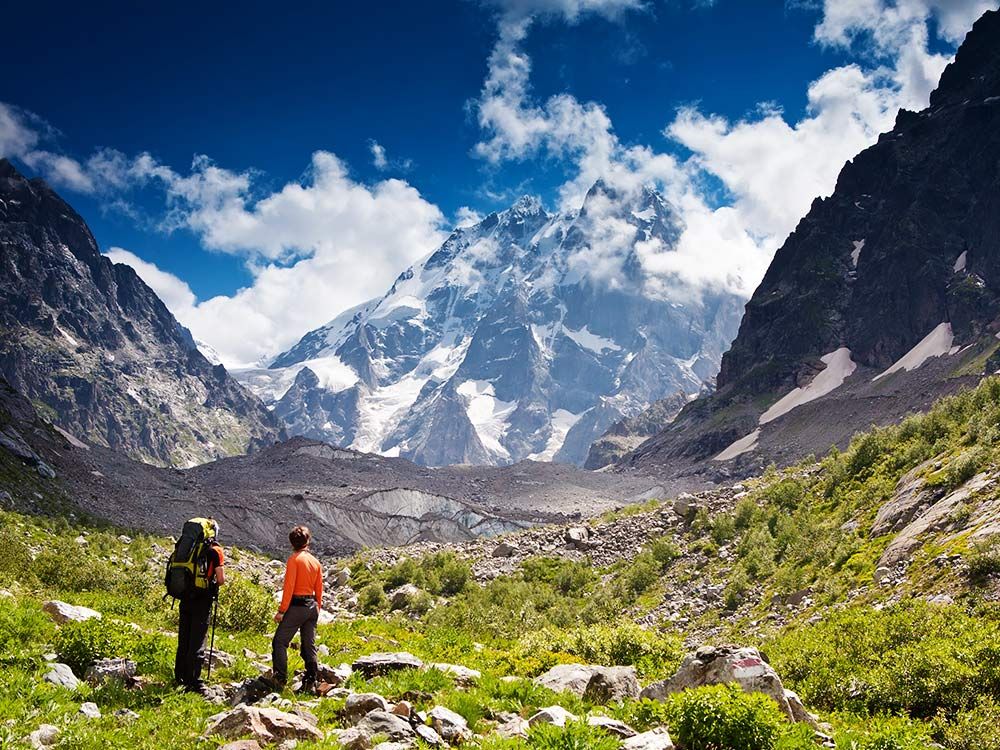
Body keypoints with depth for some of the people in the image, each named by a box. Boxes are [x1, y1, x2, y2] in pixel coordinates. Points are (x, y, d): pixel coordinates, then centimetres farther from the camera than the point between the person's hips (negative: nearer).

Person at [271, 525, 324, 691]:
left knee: (279, 641, 2)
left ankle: (280, 678, -5)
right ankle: (310, 681, 11)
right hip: (312, 606, 7)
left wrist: (281, 611, -12)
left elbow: (289, 587, -14)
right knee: (309, 645, 10)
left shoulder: (294, 559, -9)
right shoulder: (316, 562, 10)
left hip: (296, 605, -6)